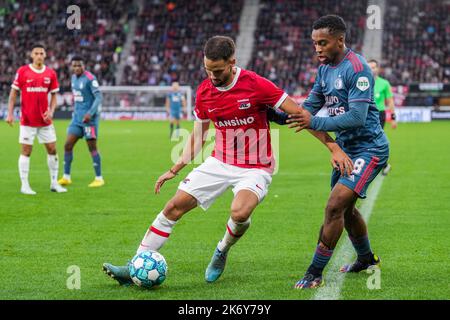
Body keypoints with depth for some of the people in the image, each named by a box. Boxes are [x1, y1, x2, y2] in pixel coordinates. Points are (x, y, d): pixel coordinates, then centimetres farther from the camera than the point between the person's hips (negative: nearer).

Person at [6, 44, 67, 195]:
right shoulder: (22, 71, -4)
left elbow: (54, 95, 10)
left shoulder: (51, 73, 4)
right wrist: (10, 113, -7)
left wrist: (51, 111, -6)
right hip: (27, 120, -3)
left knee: (52, 149, 5)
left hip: (45, 120, 3)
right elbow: (13, 93, -1)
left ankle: (54, 183, 17)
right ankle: (24, 185, 6)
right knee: (26, 151, -1)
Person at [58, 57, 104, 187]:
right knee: (68, 145, 3)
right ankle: (66, 177, 11)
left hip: (89, 118, -7)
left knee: (92, 147, -5)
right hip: (77, 117, 8)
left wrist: (90, 113, -26)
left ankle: (99, 178, 4)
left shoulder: (90, 78, -13)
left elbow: (99, 97, -17)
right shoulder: (74, 77, 11)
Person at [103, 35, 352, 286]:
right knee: (174, 206, -5)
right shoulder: (204, 92, 0)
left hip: (255, 168, -5)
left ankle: (223, 251, 3)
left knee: (240, 213, -32)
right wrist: (175, 170, 10)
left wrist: (333, 147, -18)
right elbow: (198, 136, 15)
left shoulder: (255, 85, -17)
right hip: (219, 163, 5)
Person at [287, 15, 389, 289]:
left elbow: (357, 117, -28)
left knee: (335, 206, -17)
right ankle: (367, 259, 43)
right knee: (345, 208, 21)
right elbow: (310, 106, 12)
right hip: (347, 148, 10)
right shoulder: (325, 68, 7)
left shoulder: (357, 68, -22)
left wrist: (314, 123, -31)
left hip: (368, 148, -10)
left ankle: (315, 274, -11)